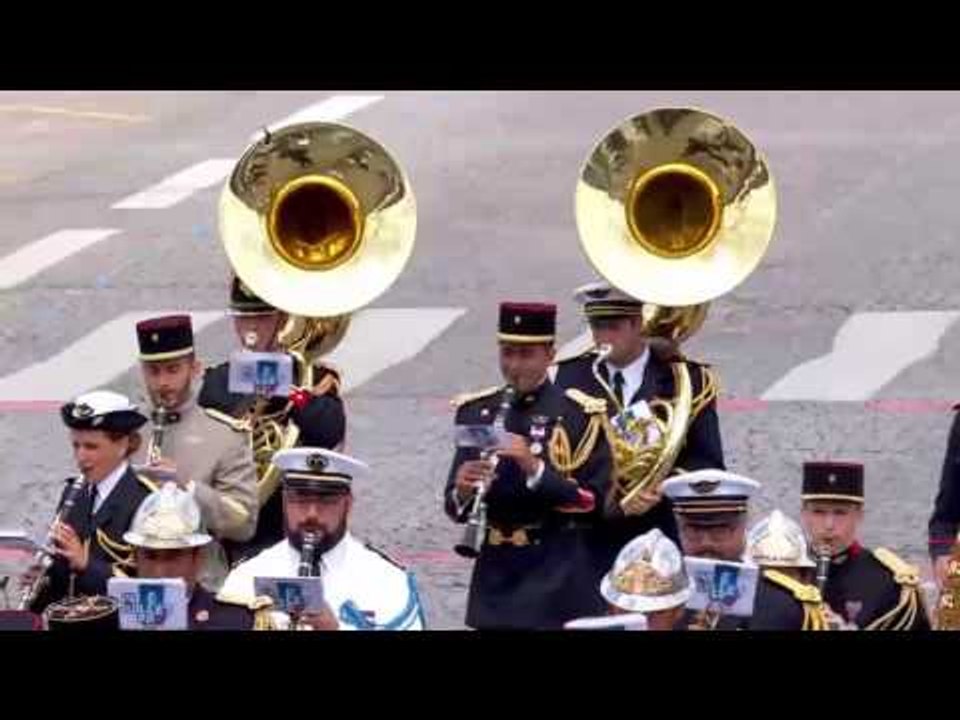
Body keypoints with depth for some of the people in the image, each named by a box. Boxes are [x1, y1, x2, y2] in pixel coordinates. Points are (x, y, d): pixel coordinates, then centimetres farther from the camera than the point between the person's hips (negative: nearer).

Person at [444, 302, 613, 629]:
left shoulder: (581, 415, -4)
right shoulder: (476, 411, 9)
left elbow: (595, 502, -10)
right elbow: (454, 506, 9)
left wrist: (535, 468, -22)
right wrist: (463, 492, -15)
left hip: (558, 585, -4)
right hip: (496, 580, 4)